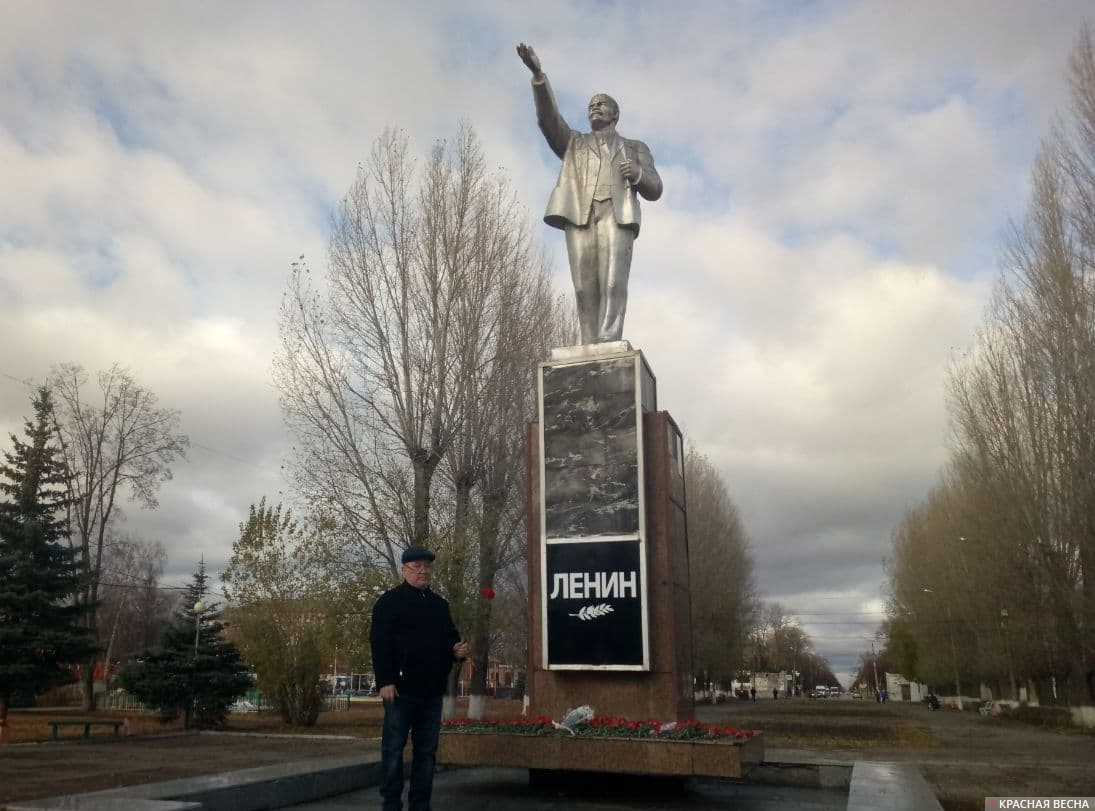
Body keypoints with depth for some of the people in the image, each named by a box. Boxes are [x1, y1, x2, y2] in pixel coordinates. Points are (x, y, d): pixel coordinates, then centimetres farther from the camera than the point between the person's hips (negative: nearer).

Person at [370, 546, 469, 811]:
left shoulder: (439, 604, 16)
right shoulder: (390, 601, -3)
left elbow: (450, 638, 25)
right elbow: (379, 644, -11)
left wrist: (457, 650, 1)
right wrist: (385, 681, -18)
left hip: (432, 690, 6)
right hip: (402, 688, -6)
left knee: (427, 750, 9)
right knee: (393, 749, 0)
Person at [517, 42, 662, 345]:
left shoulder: (634, 148, 30)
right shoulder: (573, 142, 32)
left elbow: (654, 190, 19)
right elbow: (548, 118, 14)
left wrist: (637, 173, -4)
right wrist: (538, 74, -1)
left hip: (617, 212, -1)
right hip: (579, 212, 1)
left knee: (613, 282, -20)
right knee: (585, 287, -12)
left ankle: (608, 346, -29)